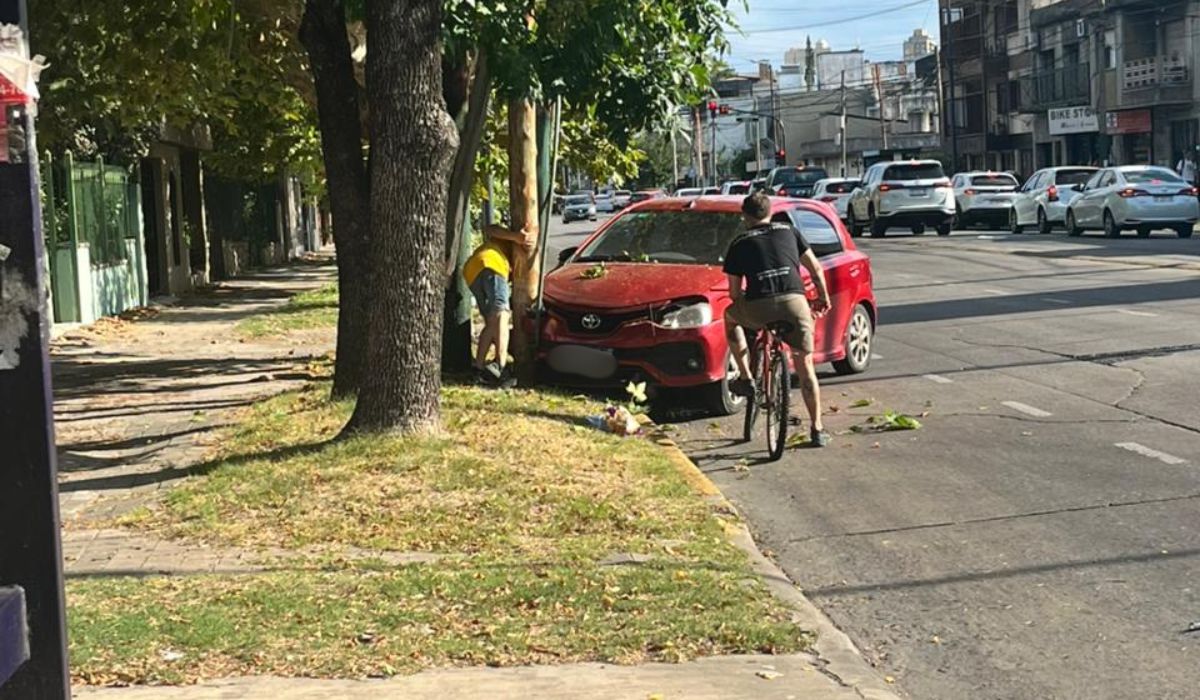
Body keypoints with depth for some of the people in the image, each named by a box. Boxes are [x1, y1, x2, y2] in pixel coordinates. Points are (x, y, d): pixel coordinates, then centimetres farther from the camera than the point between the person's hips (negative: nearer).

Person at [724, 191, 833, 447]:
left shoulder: (739, 244, 17)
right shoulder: (789, 232, 21)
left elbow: (734, 292, 17)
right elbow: (816, 269, 21)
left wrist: (743, 302, 39)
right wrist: (823, 298, 36)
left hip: (758, 308, -1)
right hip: (795, 303, 1)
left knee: (730, 316, 32)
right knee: (805, 365, 14)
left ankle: (746, 379, 24)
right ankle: (817, 429, 11)